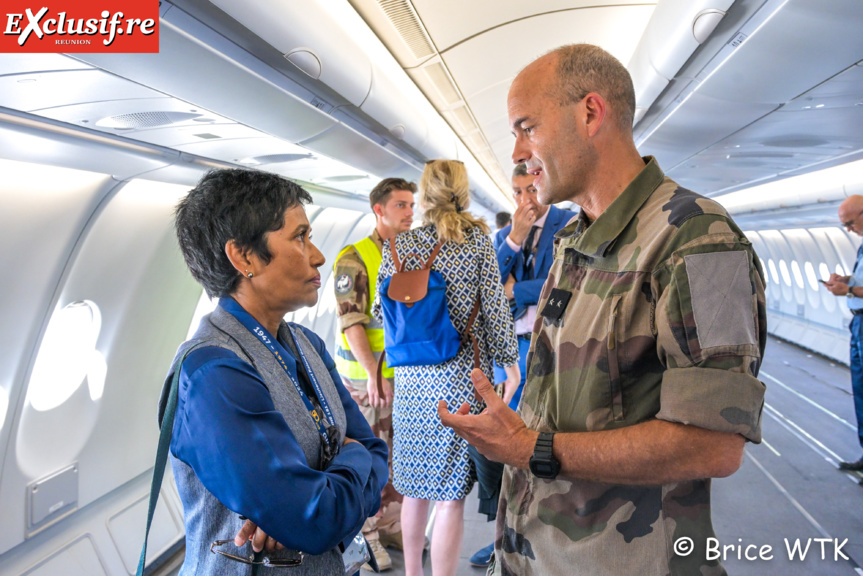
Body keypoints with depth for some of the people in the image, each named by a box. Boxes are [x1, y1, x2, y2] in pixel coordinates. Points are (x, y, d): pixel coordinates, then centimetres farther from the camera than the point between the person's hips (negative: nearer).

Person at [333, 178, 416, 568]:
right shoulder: (354, 259, -11)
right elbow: (350, 322, -15)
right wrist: (374, 373, -19)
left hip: (405, 373, 6)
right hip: (365, 375, -6)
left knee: (398, 453, 14)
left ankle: (391, 526, 30)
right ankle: (364, 535, 22)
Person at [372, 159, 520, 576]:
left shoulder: (398, 246, 1)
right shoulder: (477, 240, -5)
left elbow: (381, 311, 6)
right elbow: (495, 308, -5)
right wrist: (510, 362, 6)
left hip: (410, 378, 4)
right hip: (460, 375, -4)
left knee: (415, 486, 19)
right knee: (451, 494, 5)